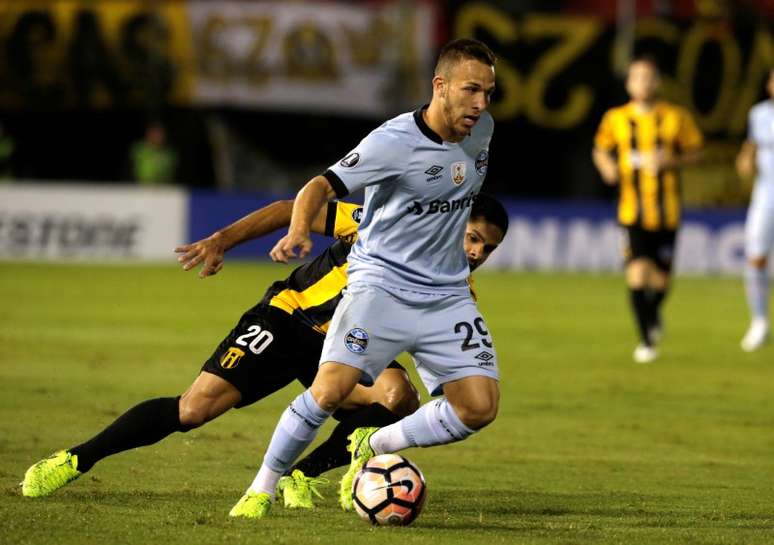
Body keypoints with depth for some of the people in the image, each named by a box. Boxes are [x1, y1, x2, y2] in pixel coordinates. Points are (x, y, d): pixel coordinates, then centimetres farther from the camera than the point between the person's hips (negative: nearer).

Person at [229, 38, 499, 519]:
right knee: (331, 390, -22)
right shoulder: (394, 141, -17)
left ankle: (372, 447, 15)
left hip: (446, 294, 6)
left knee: (479, 409, -7)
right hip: (381, 284, -6)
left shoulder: (482, 130, 3)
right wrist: (299, 232, -44)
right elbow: (322, 186, -25)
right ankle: (262, 490, -3)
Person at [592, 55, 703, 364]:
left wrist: (672, 160, -14)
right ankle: (646, 340, 2)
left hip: (666, 211, 0)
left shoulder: (676, 118, -1)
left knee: (660, 281, 4)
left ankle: (653, 314, 40)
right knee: (637, 275, -14)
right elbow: (600, 150, 14)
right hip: (632, 211, 0)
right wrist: (607, 167, -8)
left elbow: (694, 151, 7)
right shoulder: (615, 119, 1)